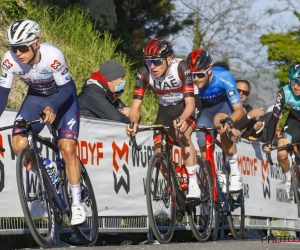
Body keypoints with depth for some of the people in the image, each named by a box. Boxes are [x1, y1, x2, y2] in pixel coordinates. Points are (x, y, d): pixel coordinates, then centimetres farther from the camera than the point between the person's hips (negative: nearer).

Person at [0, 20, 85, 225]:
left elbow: (67, 88, -29)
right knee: (18, 145, -14)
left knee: (68, 150, -16)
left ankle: (77, 204, -3)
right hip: (36, 98, 4)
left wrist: (52, 108, -47)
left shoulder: (53, 56, -36)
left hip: (63, 97, -4)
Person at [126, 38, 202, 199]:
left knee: (183, 134, -31)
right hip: (165, 108, 4)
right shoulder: (144, 73, -25)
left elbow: (190, 103, -37)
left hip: (186, 105, -4)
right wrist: (134, 123, -45)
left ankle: (193, 186, -29)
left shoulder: (181, 67, -32)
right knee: (160, 152, -8)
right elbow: (136, 105, -24)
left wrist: (182, 120, -57)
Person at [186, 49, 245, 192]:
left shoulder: (223, 77, -36)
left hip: (225, 104, -3)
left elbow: (239, 109, -39)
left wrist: (229, 121, -59)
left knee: (219, 121, -35)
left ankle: (235, 173, -26)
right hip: (206, 109, 3)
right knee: (205, 150, -15)